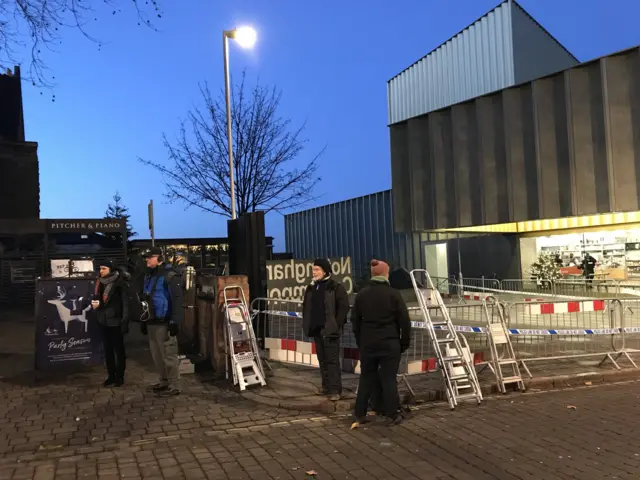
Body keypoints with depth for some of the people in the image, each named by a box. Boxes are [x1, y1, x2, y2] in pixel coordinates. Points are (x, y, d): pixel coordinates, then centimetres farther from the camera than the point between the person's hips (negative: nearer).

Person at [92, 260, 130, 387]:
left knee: (119, 349, 4)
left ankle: (119, 377, 11)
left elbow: (125, 303, -14)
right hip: (103, 321, 6)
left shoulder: (120, 283, -12)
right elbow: (95, 298, 18)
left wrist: (125, 321, -18)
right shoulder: (99, 282, 8)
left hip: (115, 320, -6)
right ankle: (111, 376, 21)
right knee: (107, 350, 12)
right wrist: (94, 303, -6)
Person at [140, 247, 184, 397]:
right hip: (151, 322, 9)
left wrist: (175, 321, -22)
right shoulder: (149, 276, 16)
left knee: (168, 355, -5)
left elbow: (177, 300, -17)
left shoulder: (169, 276, -12)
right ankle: (163, 382, 27)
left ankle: (174, 386, 2)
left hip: (163, 324, -9)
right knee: (156, 355, 15)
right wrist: (143, 320, 22)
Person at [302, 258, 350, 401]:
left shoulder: (336, 287, -7)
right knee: (322, 359, 12)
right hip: (316, 329, 7)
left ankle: (335, 389, -3)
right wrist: (307, 324, 11)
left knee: (332, 360, -6)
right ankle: (326, 387, 21)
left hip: (330, 330, -7)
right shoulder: (311, 288, 13)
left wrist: (336, 324, -13)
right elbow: (306, 307, 20)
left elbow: (344, 306, -11)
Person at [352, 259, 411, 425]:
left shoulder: (362, 294, 5)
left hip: (367, 343, 3)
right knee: (389, 378, 3)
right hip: (389, 343, -3)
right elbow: (404, 321, -6)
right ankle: (392, 415, 6)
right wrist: (405, 342, 5)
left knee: (366, 378, 12)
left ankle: (360, 414, 16)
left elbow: (355, 321, 11)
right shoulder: (393, 294, -7)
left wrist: (360, 342, 19)